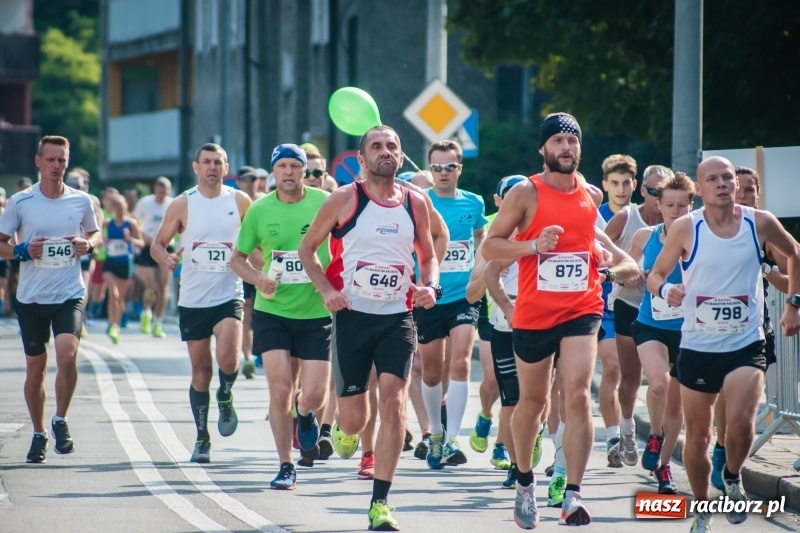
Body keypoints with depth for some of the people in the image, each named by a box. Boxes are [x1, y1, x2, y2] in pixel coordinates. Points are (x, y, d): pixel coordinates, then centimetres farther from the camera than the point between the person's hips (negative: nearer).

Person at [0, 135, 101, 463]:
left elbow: (95, 233, 17)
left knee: (67, 354, -21)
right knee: (35, 367, 6)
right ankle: (38, 434, 22)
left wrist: (89, 244, -6)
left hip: (70, 293, 0)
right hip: (31, 297, 0)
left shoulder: (81, 201, 2)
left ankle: (61, 421, 0)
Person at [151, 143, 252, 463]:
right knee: (201, 370, 5)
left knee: (228, 358, -22)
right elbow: (158, 243, 6)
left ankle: (225, 399, 11)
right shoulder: (182, 205, 0)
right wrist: (166, 258, -16)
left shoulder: (240, 202, 1)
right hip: (193, 299, 1)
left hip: (229, 295, -1)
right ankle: (202, 439, 18)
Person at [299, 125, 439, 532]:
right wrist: (326, 290, -11)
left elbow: (428, 255, 18)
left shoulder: (415, 203, 6)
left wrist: (429, 285, -2)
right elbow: (307, 248, 4)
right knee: (353, 423, 0)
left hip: (398, 318, 1)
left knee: (393, 403, -16)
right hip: (353, 316, -1)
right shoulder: (344, 199, -3)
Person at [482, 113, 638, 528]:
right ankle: (525, 483, 36)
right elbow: (489, 247, -7)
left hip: (581, 310, 1)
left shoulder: (591, 196, 7)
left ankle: (573, 496, -20)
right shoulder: (525, 194, -5)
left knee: (578, 395, -17)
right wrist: (535, 245, -21)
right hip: (533, 314, -1)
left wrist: (615, 267, 11)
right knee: (532, 401, 12)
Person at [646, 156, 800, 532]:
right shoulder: (686, 228, -7)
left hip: (746, 345, -1)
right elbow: (655, 275, 0)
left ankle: (732, 478, 9)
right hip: (697, 347, 1)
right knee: (697, 435, 8)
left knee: (740, 421, -22)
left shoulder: (760, 223, -3)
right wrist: (665, 290, -22)